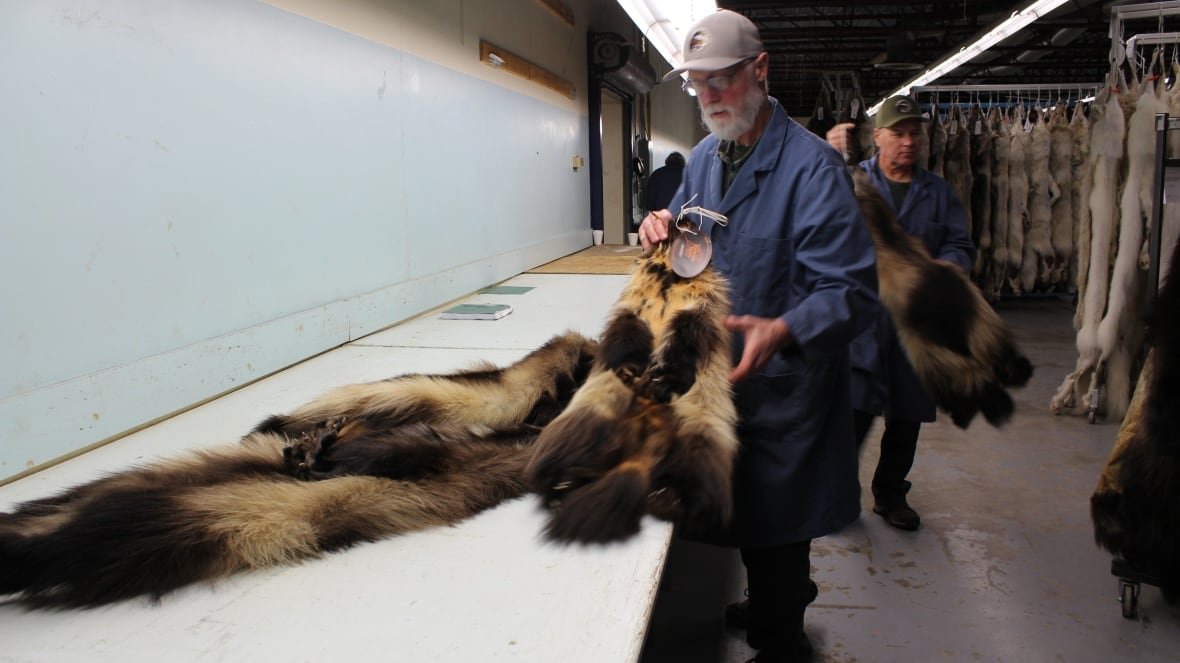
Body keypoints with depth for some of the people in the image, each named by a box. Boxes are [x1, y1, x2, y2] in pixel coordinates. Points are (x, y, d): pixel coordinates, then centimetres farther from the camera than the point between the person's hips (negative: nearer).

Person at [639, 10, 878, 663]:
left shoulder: (812, 164, -21)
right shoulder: (703, 158, 5)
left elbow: (852, 289, -26)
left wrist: (780, 332, -44)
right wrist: (661, 228, -6)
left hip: (782, 387, -8)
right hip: (718, 371, 8)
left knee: (776, 531, 6)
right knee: (744, 515, 25)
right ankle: (769, 607, 50)